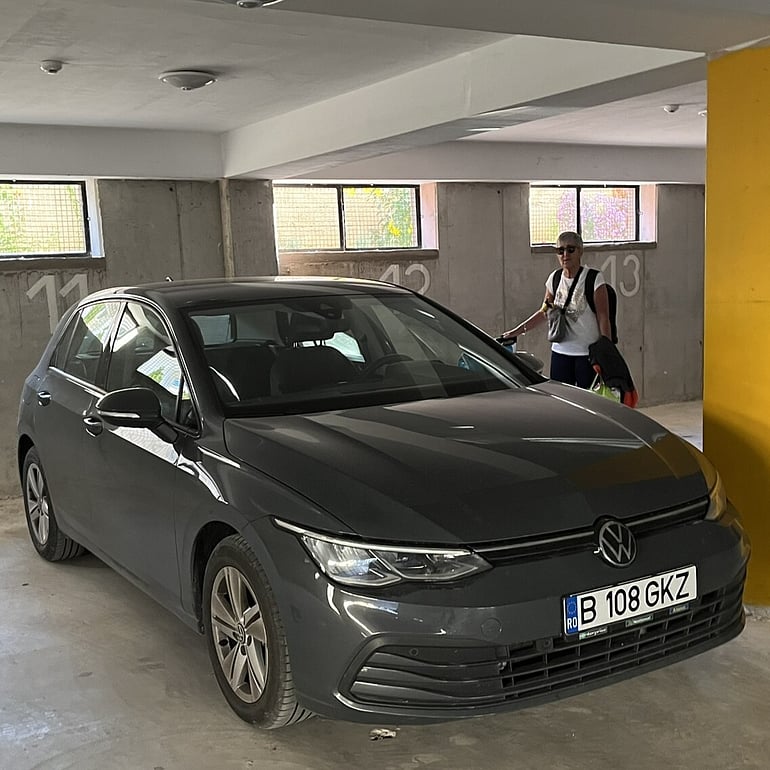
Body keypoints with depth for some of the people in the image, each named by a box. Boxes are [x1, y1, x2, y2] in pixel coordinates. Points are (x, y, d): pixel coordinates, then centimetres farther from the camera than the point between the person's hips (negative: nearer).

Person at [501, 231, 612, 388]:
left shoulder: (594, 279, -6)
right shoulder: (554, 279, 9)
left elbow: (603, 318, -7)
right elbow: (544, 313, 18)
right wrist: (516, 331, 13)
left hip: (588, 353, -4)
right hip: (560, 352, 5)